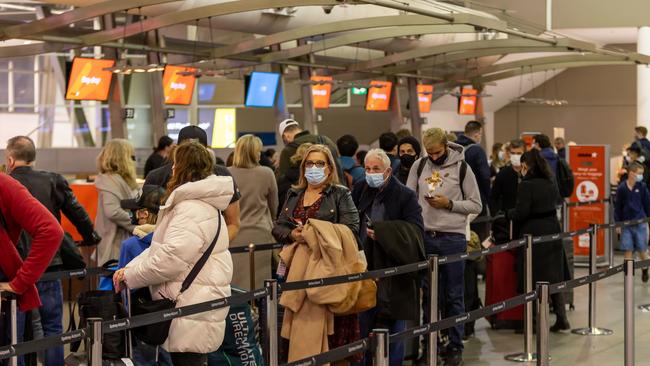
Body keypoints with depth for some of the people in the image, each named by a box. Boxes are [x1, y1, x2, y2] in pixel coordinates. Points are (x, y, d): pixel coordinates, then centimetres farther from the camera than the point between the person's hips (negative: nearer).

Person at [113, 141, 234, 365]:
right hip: (196, 307, 11)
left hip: (193, 314, -11)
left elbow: (169, 258, -25)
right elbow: (162, 247, 18)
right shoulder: (199, 203, 18)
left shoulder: (192, 210, -19)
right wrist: (129, 268, 5)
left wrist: (129, 276, -11)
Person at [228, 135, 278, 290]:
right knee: (257, 284, 2)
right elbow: (274, 207, 11)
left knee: (233, 285, 5)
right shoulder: (266, 174, -3)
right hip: (259, 235, -1)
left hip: (233, 235, 1)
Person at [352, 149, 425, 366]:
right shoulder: (360, 191, 7)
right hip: (365, 269, 4)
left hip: (393, 274, -4)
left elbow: (415, 230, -14)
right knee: (363, 325, 9)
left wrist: (382, 231, -23)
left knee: (393, 325, 4)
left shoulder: (405, 196, -5)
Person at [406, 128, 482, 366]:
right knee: (427, 293, 9)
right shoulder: (419, 166, 6)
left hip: (453, 238, -3)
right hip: (425, 237, 3)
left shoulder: (461, 168, -2)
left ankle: (455, 346, 11)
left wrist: (449, 204, -13)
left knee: (453, 295, 3)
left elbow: (475, 205, 0)